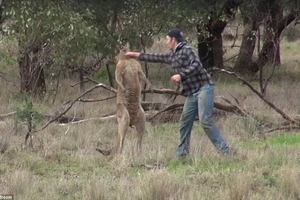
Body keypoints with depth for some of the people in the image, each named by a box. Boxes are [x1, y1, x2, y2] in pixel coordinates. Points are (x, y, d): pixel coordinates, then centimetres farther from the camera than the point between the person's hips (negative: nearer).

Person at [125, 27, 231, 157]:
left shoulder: (187, 49, -7)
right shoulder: (173, 55, 19)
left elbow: (196, 65, -20)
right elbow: (157, 58, 32)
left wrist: (181, 75, -25)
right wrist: (137, 55, 37)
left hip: (203, 88, -9)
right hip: (192, 93, 9)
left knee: (205, 121, -18)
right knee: (185, 122, 7)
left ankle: (224, 151, -19)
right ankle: (182, 154, 14)